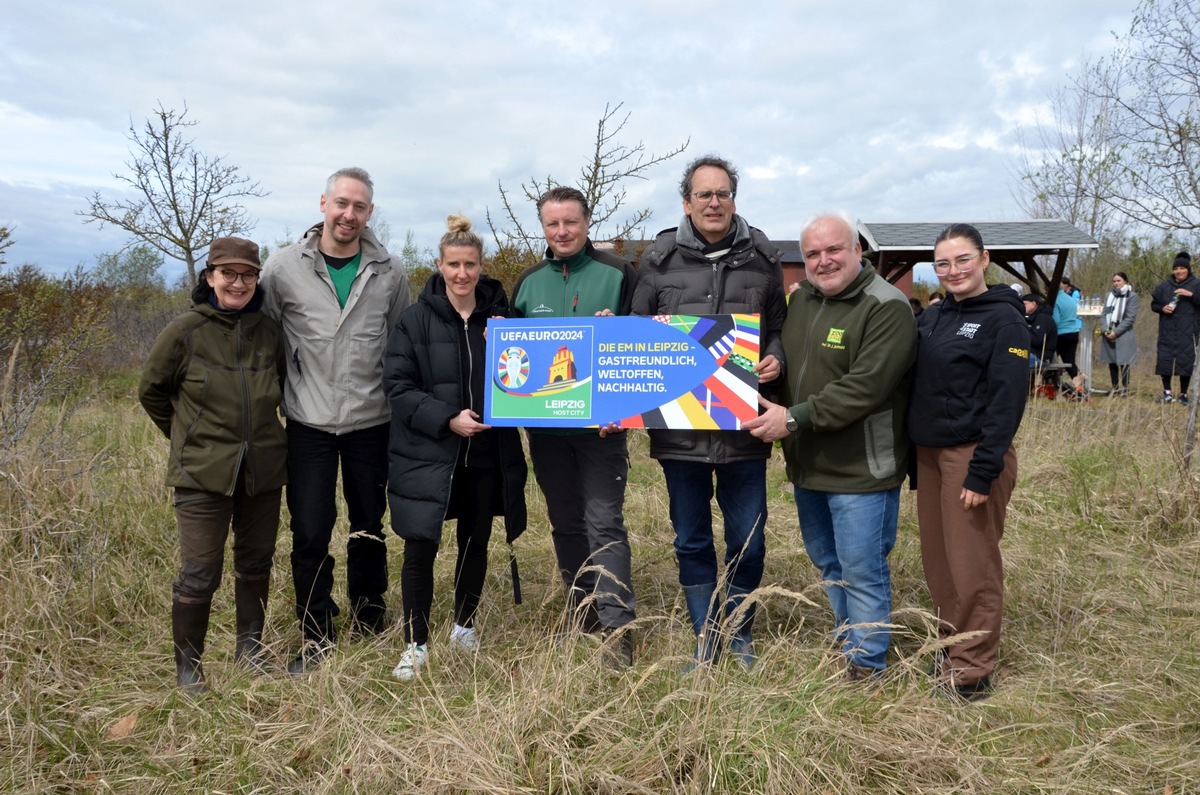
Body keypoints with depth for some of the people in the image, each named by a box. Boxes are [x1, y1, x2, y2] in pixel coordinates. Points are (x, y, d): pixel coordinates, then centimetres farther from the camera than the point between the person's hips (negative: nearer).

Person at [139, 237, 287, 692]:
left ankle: (250, 647, 33)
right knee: (199, 575, 2)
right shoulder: (184, 332, -8)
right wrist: (188, 436, 8)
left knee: (256, 564, 15)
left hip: (264, 471, 4)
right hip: (203, 475, -4)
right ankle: (188, 668, 19)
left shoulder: (269, 332, 2)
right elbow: (152, 390, 5)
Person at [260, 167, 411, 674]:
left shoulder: (389, 272, 1)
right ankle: (317, 638, 19)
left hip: (371, 422, 1)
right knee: (310, 533, 2)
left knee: (369, 528, 13)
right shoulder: (285, 267, -4)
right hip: (309, 423, -1)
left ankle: (369, 623, 32)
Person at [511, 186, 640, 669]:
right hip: (544, 426, 5)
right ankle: (581, 608, 27)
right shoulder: (529, 281, 11)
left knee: (604, 521, -5)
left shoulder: (617, 275, -1)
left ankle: (617, 625, 0)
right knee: (565, 521, 13)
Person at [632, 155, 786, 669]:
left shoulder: (761, 259, 5)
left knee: (748, 542, 9)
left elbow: (778, 327, 14)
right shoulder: (659, 260, 3)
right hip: (678, 427, 0)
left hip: (744, 428, 0)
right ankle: (705, 643, 28)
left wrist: (775, 358, -5)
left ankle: (741, 634, 32)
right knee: (691, 541, 12)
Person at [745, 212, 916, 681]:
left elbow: (864, 388, -25)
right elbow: (786, 365, 20)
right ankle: (847, 637, 40)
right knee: (827, 562, 21)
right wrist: (774, 410, 3)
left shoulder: (886, 307, -15)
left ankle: (865, 665, 19)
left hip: (861, 470, -8)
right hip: (807, 465, 8)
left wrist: (794, 418, -24)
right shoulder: (802, 299, 10)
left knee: (861, 570, 2)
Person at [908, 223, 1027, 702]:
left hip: (973, 455, -7)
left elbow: (1007, 402, -14)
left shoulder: (1004, 320, -9)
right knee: (937, 560, 12)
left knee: (972, 567, 1)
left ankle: (971, 671, 12)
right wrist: (915, 455, 7)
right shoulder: (933, 317, 12)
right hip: (929, 453, 7)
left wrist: (983, 472, -19)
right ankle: (949, 646, 27)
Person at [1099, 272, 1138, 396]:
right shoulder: (1108, 295, 16)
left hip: (1123, 336, -5)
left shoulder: (1132, 296, 0)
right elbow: (1104, 314, 11)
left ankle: (1124, 389, -1)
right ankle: (1115, 388, 14)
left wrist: (1116, 332, -14)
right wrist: (1105, 329, -6)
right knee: (1111, 363, 7)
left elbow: (1130, 317, -7)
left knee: (1123, 362, -6)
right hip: (1108, 335, 5)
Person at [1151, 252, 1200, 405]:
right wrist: (1162, 308, -5)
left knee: (1186, 361, -2)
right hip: (1167, 331, 2)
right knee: (1164, 360, -2)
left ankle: (1183, 395, 7)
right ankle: (1167, 393, 6)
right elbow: (1153, 304, 15)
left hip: (1188, 332, -2)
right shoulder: (1165, 286, 11)